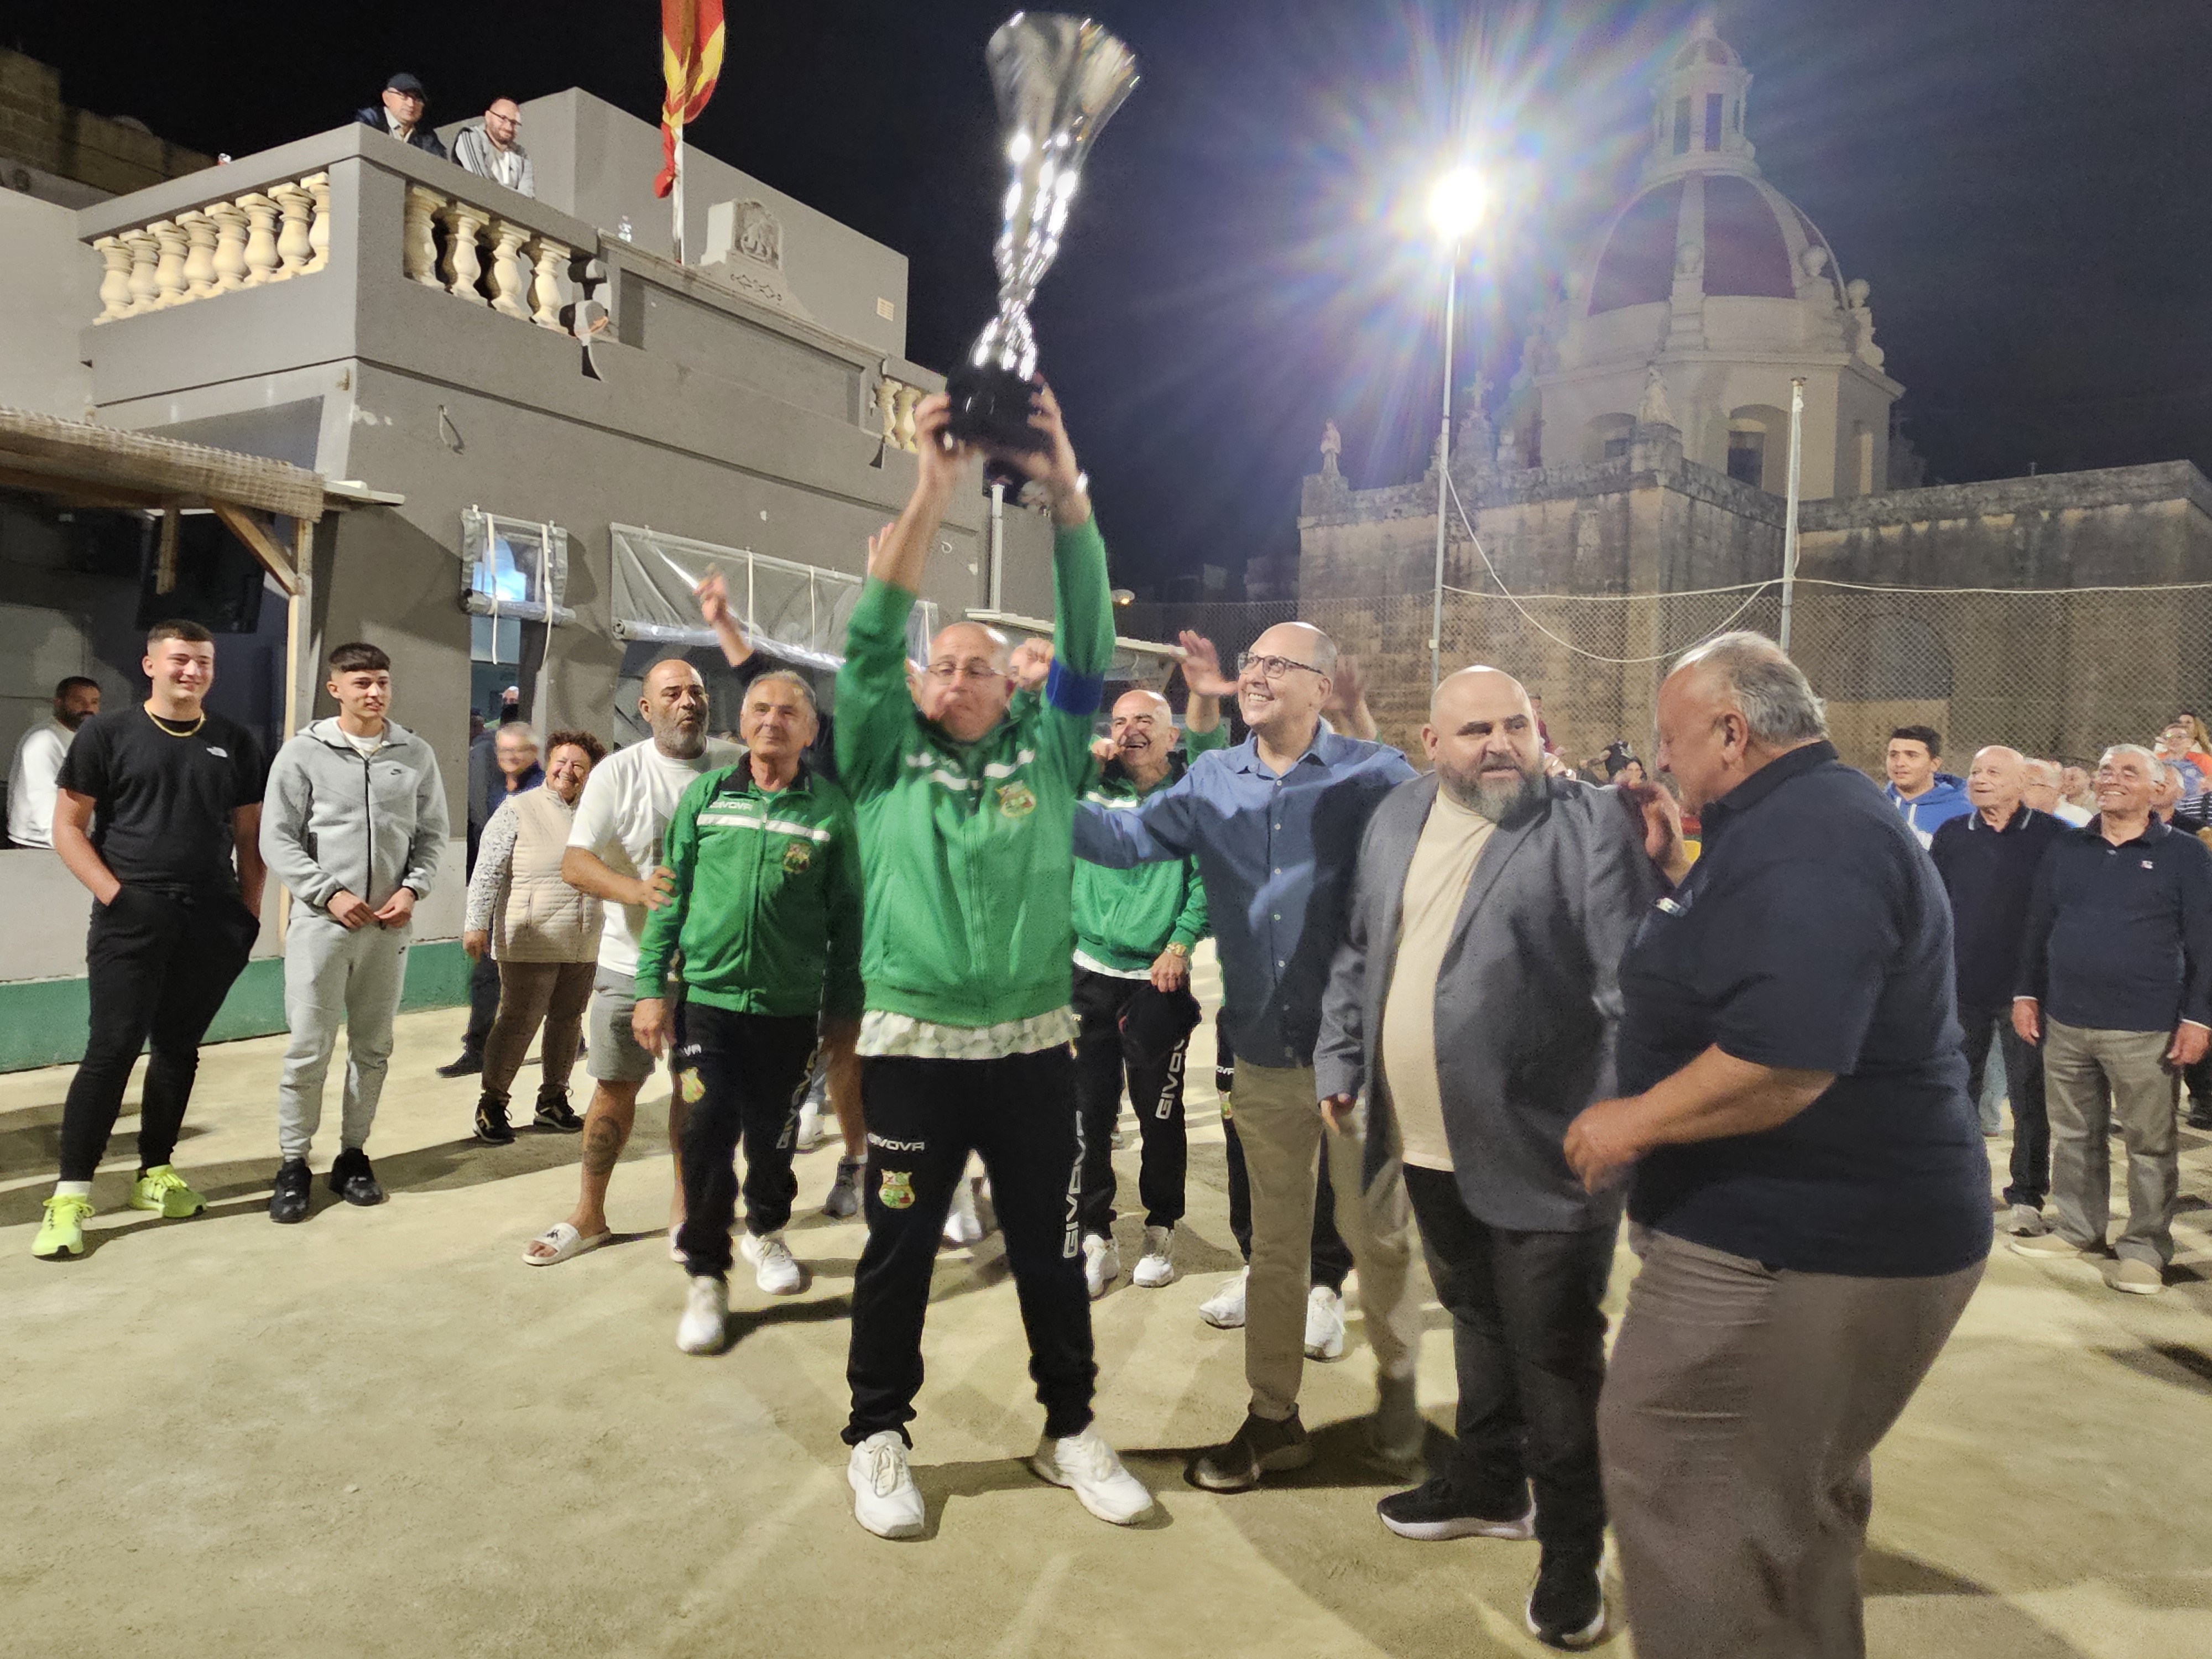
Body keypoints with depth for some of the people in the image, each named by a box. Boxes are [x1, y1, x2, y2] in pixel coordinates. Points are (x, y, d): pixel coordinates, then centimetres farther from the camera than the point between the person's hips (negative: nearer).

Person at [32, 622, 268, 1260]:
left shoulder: (237, 744, 10)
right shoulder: (106, 734, 2)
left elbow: (249, 835, 13)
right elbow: (68, 827, 0)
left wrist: (248, 910, 4)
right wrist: (115, 894, -11)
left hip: (212, 923, 3)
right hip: (131, 918, -3)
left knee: (178, 1049, 11)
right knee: (112, 1048, -7)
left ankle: (154, 1174, 23)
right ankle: (71, 1194, 0)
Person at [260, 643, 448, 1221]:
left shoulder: (416, 755, 7)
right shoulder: (304, 752, -1)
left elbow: (432, 834, 11)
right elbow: (277, 840, -1)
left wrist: (412, 889, -4)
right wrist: (330, 894, -11)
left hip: (389, 927, 3)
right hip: (321, 921, -3)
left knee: (373, 1047, 10)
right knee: (308, 1048, -1)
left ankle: (353, 1155, 23)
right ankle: (293, 1163, 12)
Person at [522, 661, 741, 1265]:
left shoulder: (737, 767, -2)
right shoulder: (617, 773, -7)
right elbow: (575, 863, -14)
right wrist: (638, 890, -32)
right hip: (632, 963, -1)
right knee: (615, 1085, 7)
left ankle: (684, 1206, 28)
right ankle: (588, 1214, 23)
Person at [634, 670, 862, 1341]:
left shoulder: (831, 808, -2)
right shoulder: (704, 795, 2)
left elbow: (846, 914, 1)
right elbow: (670, 896, 4)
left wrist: (845, 1008, 1)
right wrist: (652, 987, 0)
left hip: (791, 1007, 0)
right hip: (706, 996, 0)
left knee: (772, 1133, 13)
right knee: (707, 1135, -1)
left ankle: (766, 1231, 40)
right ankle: (706, 1277, 16)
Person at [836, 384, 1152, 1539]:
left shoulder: (1046, 756, 6)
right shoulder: (886, 761, 3)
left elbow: (1089, 647, -5)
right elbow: (870, 643, -10)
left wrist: (1067, 497, -18)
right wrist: (932, 495, -19)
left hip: (1034, 1046, 2)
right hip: (911, 1044, -1)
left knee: (1050, 1250, 13)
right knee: (899, 1249, 10)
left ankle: (1071, 1430, 30)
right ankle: (879, 1436, 29)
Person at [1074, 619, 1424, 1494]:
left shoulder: (1372, 775, -8)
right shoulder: (1213, 779, 4)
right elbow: (1127, 837, -3)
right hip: (1264, 1058, 4)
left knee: (1375, 1232, 12)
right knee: (1273, 1244, 16)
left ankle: (1396, 1376, 40)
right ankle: (1274, 1416, 32)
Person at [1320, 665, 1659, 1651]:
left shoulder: (1592, 824, -11)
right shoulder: (1395, 820, 8)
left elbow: (1634, 984, -17)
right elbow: (1358, 956, 16)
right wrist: (1340, 1062, 11)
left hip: (1540, 1153, -6)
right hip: (1429, 1145, 6)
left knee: (1552, 1353, 7)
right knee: (1477, 1323, 24)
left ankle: (1571, 1550, 26)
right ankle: (1489, 1486, 44)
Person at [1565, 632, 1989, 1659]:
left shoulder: (1807, 841, -23)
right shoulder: (1809, 819, 11)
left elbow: (1786, 1062, -32)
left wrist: (1630, 1123, -21)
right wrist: (1677, 875, 10)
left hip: (1800, 1243, -11)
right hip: (1832, 1226, 11)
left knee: (1671, 1474, 2)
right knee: (1795, 1492, 25)